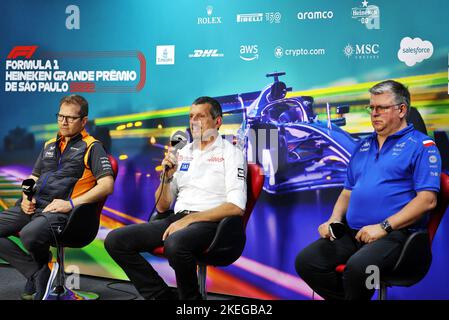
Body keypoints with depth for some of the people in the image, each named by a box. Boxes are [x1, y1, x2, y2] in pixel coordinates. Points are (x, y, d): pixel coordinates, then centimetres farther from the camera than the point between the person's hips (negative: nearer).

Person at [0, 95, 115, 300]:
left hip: (60, 211, -7)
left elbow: (107, 185, -9)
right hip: (33, 207, 8)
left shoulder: (91, 147, 2)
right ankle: (38, 274, -8)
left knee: (29, 235, -35)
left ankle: (42, 263, 0)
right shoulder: (49, 145, 23)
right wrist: (26, 197, 7)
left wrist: (71, 203, -15)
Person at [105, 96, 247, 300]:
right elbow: (161, 207, 17)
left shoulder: (231, 153, 1)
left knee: (175, 244, -38)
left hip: (210, 222, -6)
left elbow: (236, 206, -13)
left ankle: (190, 297, -9)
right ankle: (163, 296, -2)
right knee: (115, 240, -10)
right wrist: (167, 177, -2)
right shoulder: (183, 153, 18)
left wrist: (189, 219, -16)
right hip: (177, 219, 6)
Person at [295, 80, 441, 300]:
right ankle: (348, 296, 8)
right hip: (352, 232, 7)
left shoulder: (421, 145, 0)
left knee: (358, 266, -34)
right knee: (305, 262, -12)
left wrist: (383, 227, -16)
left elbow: (427, 200, -10)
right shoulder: (363, 146, 21)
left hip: (396, 233, -6)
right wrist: (334, 220, 6)